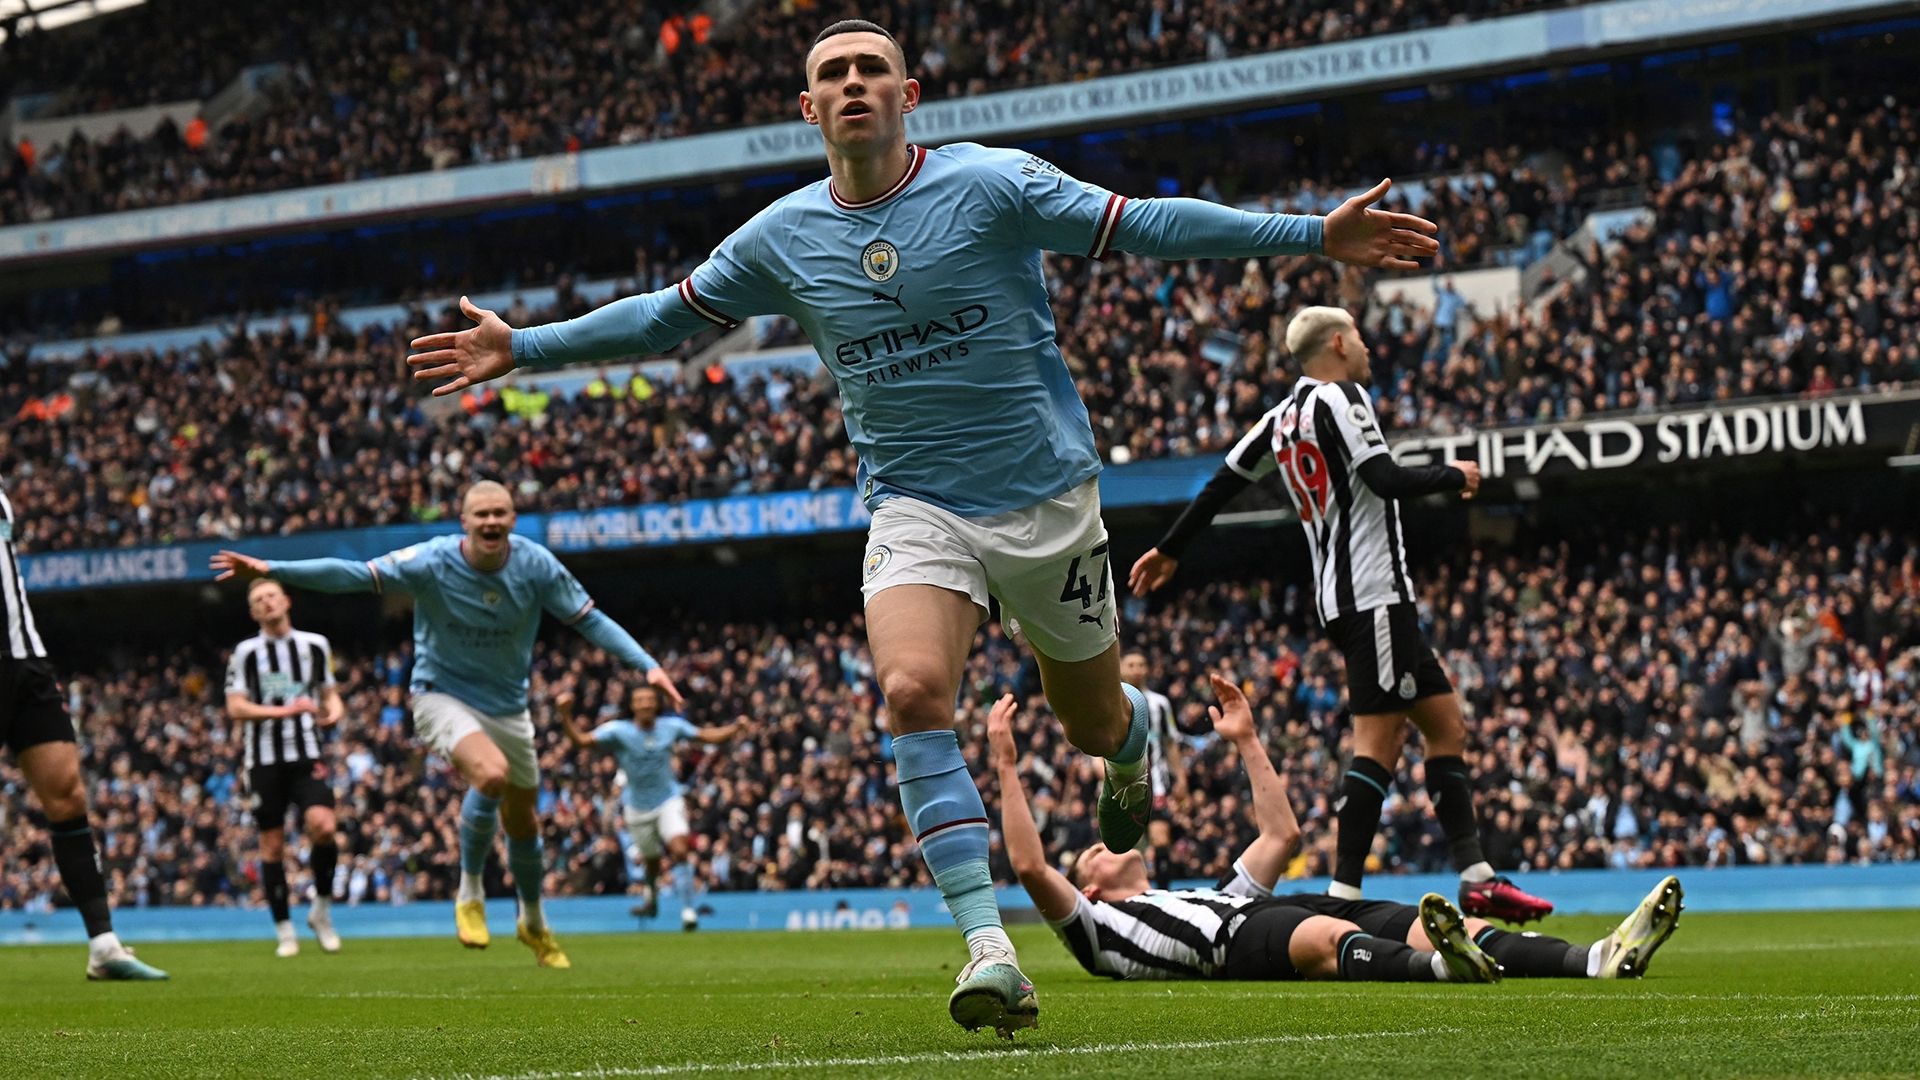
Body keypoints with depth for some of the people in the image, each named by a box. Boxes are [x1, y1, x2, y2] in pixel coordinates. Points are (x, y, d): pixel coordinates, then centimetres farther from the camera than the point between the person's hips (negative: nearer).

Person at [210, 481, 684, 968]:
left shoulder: (536, 565, -13)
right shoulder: (432, 562, -20)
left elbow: (590, 619, -7)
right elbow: (354, 574, -22)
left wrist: (648, 665, -17)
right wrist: (271, 569, -30)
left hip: (507, 705, 4)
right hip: (443, 696, -4)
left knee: (522, 820, 13)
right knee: (491, 773, -33)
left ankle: (534, 924, 39)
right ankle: (470, 892, -11)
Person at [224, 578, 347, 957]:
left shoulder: (315, 645, 10)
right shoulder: (246, 652, 2)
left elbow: (330, 693, 19)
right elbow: (236, 708, -5)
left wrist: (334, 711, -5)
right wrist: (283, 711, -17)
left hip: (307, 754, 1)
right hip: (265, 758, -1)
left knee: (322, 825, -20)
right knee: (272, 844, 0)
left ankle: (322, 910, 0)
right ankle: (284, 931, 10)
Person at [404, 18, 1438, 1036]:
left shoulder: (991, 183, -9)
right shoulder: (782, 236, 1)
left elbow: (1143, 225, -9)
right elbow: (664, 315, 14)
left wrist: (1315, 234, -14)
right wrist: (522, 347, 12)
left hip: (1046, 496, -1)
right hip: (915, 509, 1)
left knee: (1094, 724, 11)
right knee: (913, 693, -26)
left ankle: (1137, 739, 52)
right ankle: (989, 950, -26)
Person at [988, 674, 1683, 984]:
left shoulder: (1205, 896, 44)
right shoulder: (1100, 925, 26)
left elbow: (1282, 835, 46)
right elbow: (1029, 866, 11)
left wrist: (1246, 741, 44)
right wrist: (1006, 768, 13)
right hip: (1238, 940, -7)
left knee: (1437, 928, -19)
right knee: (1324, 936, -41)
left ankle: (1599, 961, -41)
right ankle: (1443, 968, -74)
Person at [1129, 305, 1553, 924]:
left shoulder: (1281, 419, 16)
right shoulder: (1340, 398, -8)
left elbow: (1222, 484, 22)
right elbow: (1386, 480, -18)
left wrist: (1169, 550, 33)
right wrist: (1454, 475, -1)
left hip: (1341, 595, 9)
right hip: (1373, 593, -9)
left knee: (1446, 723, 11)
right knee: (1379, 738, -13)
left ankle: (1476, 879, 8)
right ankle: (1344, 892, -18)